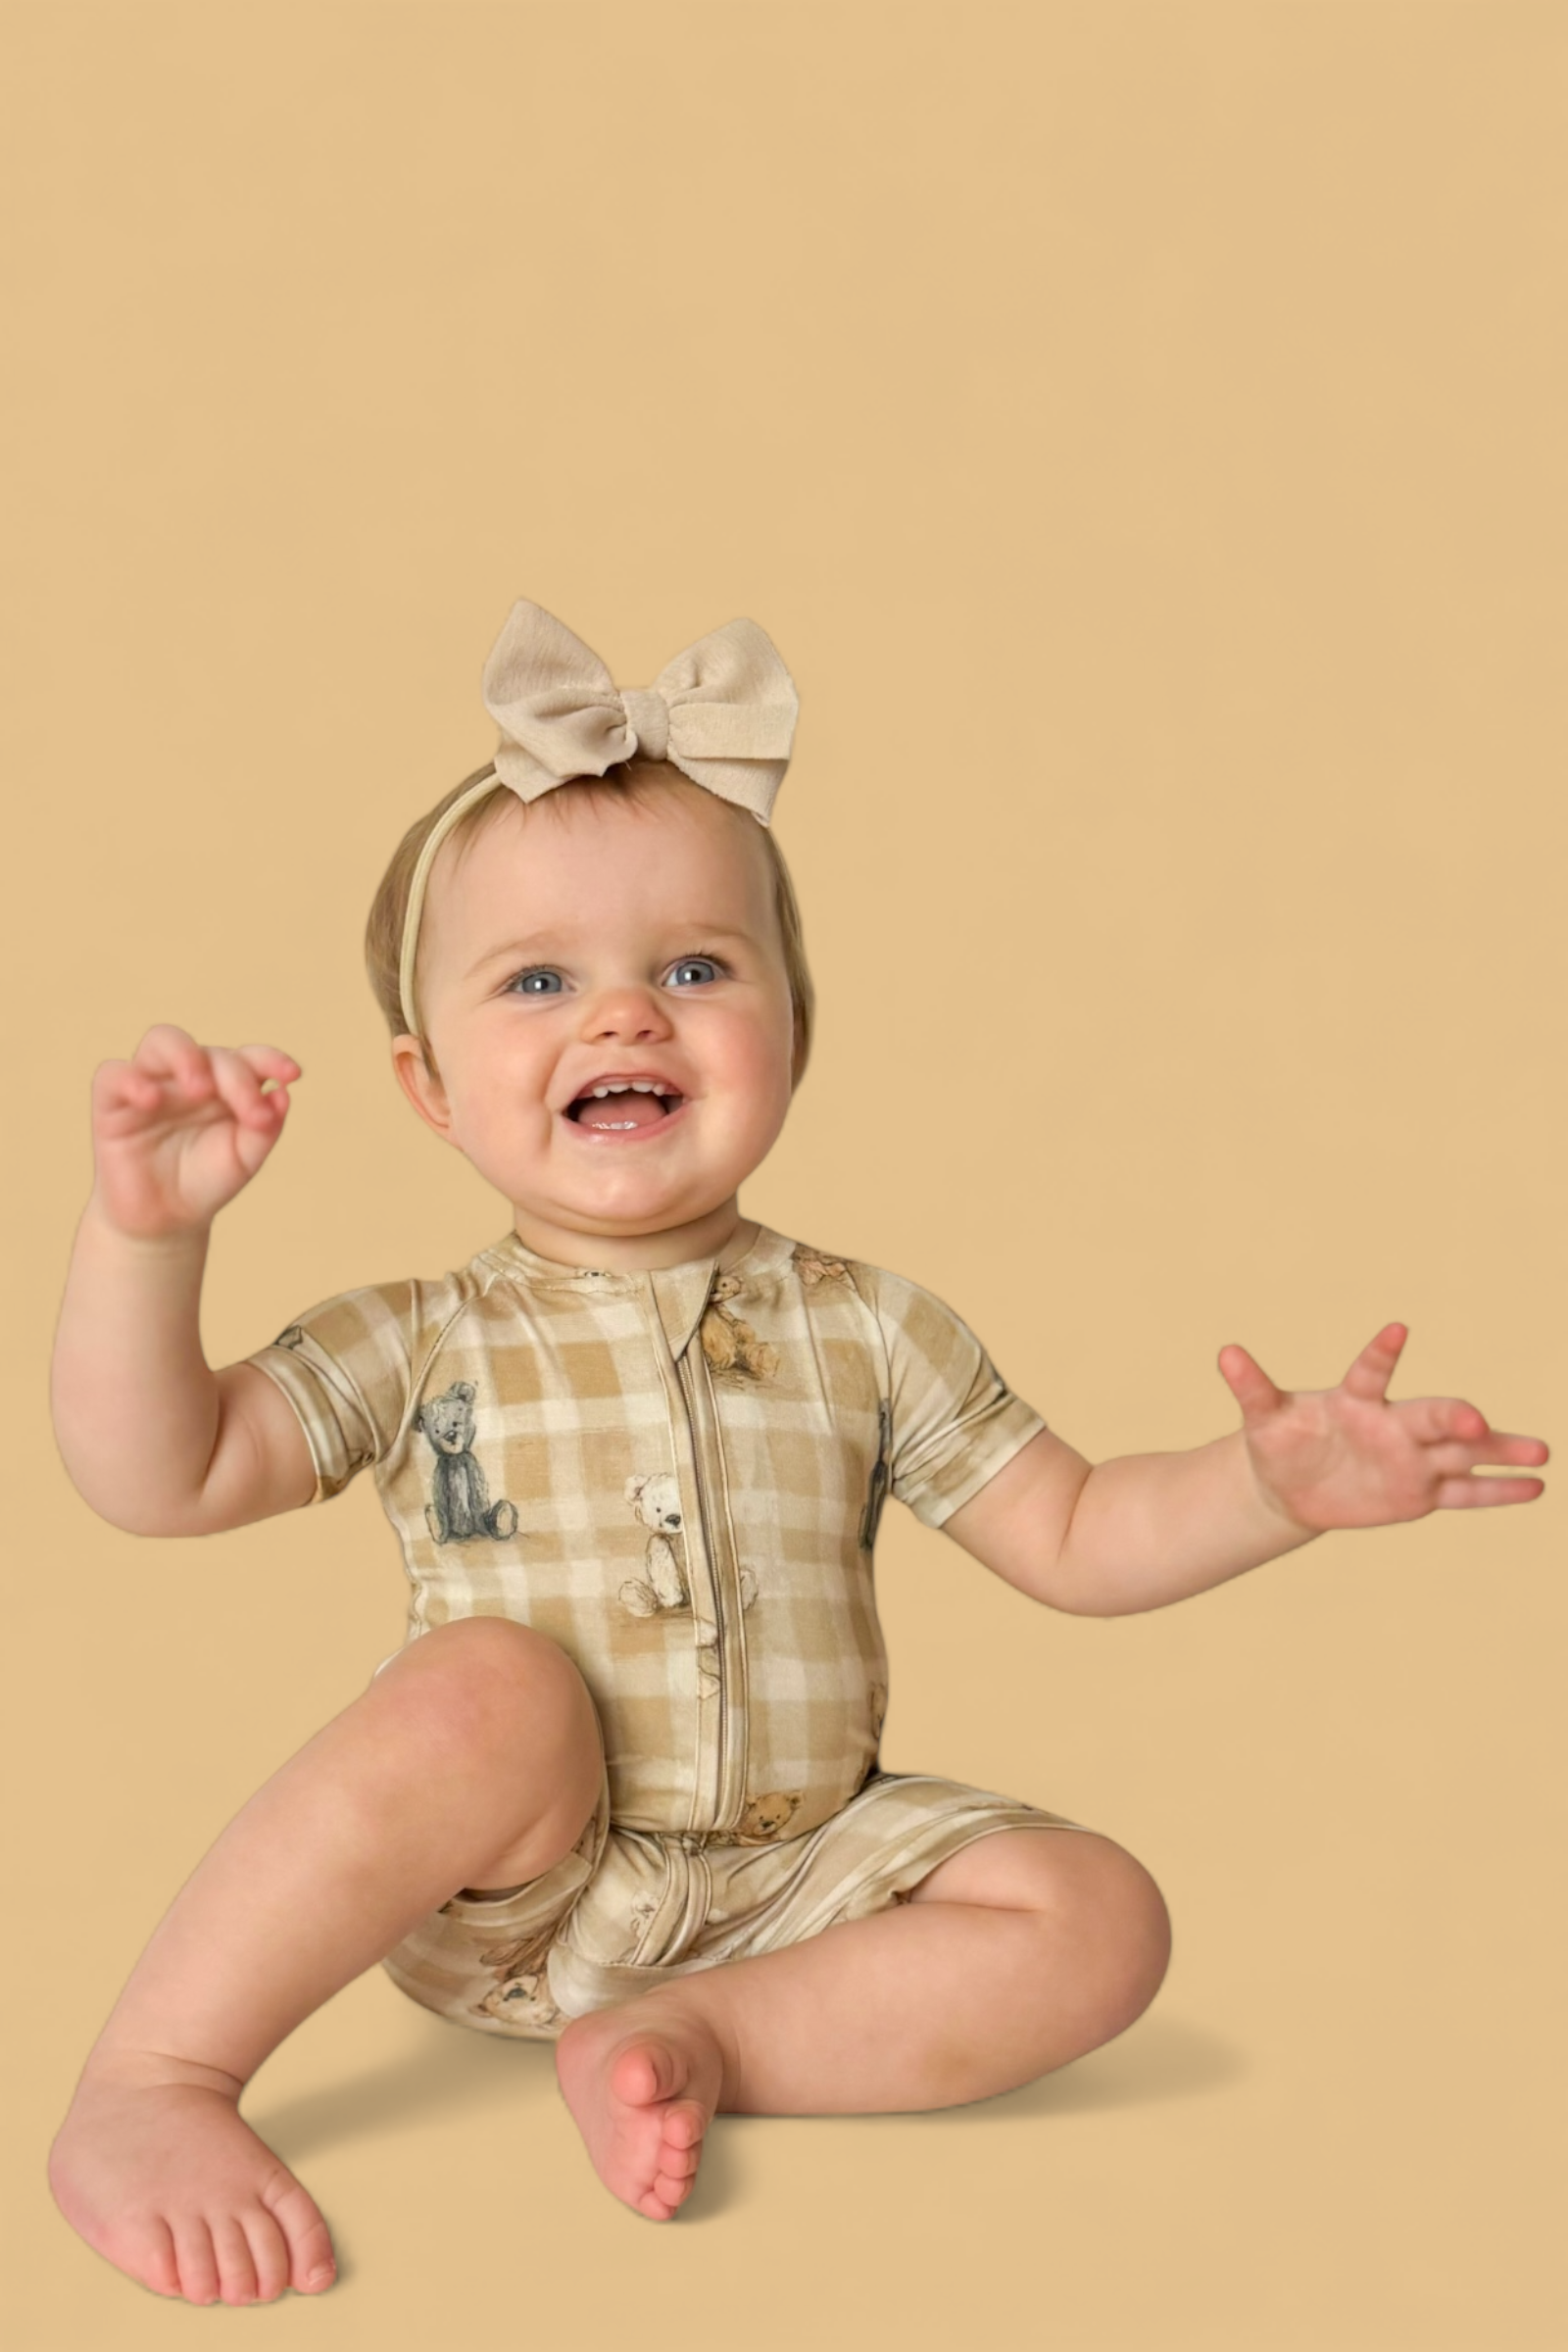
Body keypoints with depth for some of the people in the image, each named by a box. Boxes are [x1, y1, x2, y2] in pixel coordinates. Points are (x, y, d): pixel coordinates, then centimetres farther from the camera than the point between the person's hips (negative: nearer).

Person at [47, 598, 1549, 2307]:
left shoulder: (867, 1335, 2)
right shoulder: (421, 1349, -2)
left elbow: (1072, 1539, 5)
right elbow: (161, 1480, -9)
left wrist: (1272, 1487, -13)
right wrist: (142, 1235, -23)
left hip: (796, 1881, 3)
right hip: (503, 1901, -2)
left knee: (1100, 1920, -15)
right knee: (494, 1683, -32)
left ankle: (694, 2042, -20)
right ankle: (146, 2086, -25)